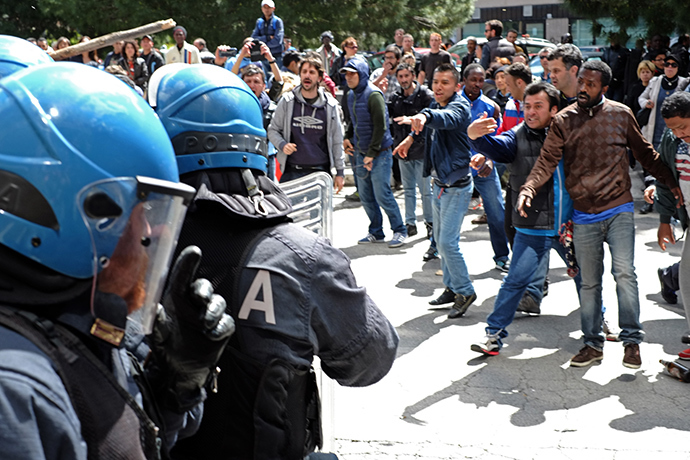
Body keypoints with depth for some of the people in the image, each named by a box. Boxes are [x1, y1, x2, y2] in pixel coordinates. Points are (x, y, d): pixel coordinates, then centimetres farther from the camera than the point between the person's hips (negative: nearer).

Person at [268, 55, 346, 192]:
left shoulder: (330, 105, 6)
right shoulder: (287, 101, 5)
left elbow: (337, 141, 11)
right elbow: (273, 130, 12)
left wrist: (340, 172, 9)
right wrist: (282, 145, -9)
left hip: (321, 171, 1)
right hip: (291, 171, -1)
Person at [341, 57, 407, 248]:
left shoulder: (373, 95, -16)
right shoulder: (350, 95, 9)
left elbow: (380, 126, -19)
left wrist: (372, 154, -20)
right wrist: (347, 138, 7)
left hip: (379, 153, -8)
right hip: (360, 153, 8)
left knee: (382, 195, -7)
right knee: (365, 196, 11)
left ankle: (399, 231, 8)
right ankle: (376, 232, 23)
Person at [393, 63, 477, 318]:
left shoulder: (459, 107, -19)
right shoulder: (435, 105, 7)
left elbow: (446, 118, -45)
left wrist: (423, 117, -64)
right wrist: (410, 137, 26)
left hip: (456, 186, -9)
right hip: (439, 183, 9)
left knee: (448, 241, -11)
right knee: (440, 239, 16)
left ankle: (465, 291, 5)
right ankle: (451, 287, 29)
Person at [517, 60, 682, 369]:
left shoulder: (621, 114, 3)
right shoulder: (564, 121, 1)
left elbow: (644, 152, 13)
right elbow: (547, 161, -7)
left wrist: (671, 182, 11)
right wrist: (528, 188, -24)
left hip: (618, 210, -1)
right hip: (584, 216, 1)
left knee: (624, 272, -12)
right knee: (589, 282, 9)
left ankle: (632, 340, 2)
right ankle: (593, 344, 22)